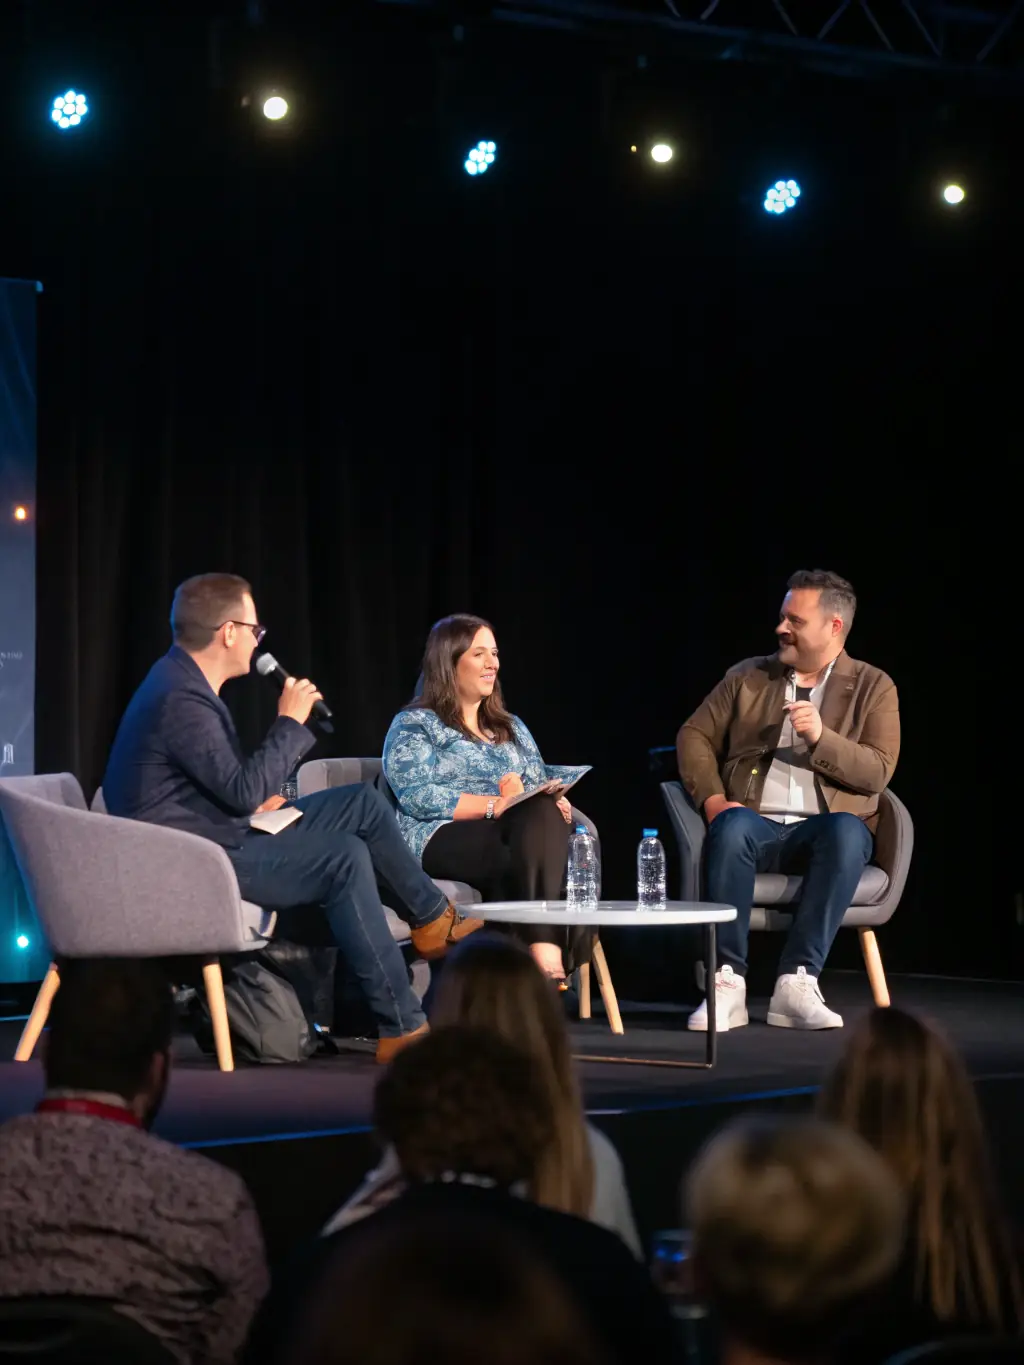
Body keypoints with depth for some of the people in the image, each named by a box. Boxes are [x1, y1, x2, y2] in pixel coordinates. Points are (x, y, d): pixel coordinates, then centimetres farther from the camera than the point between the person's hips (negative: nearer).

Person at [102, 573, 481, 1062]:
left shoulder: (186, 682, 9)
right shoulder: (179, 700, -24)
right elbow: (244, 790, -26)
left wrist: (260, 799, 6)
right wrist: (291, 723, -17)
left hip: (228, 833, 11)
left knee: (364, 804, 7)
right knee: (345, 858, -23)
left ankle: (435, 919, 19)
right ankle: (402, 1029, -23)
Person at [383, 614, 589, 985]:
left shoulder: (512, 728, 29)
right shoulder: (414, 726, 8)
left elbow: (542, 789, 19)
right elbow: (418, 797, -8)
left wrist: (555, 803, -8)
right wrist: (495, 805, -18)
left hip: (522, 830, 5)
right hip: (443, 841, -5)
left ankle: (549, 961, -45)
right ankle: (546, 961, -43)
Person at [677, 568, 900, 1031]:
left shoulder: (873, 688, 9)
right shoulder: (747, 678, 16)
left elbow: (877, 772, -2)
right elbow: (694, 736, 12)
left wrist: (821, 737, -18)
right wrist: (712, 798, -6)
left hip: (824, 827, -1)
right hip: (756, 823, 1)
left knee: (846, 831, -38)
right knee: (732, 826, -36)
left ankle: (798, 982, -39)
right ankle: (727, 983, -37)